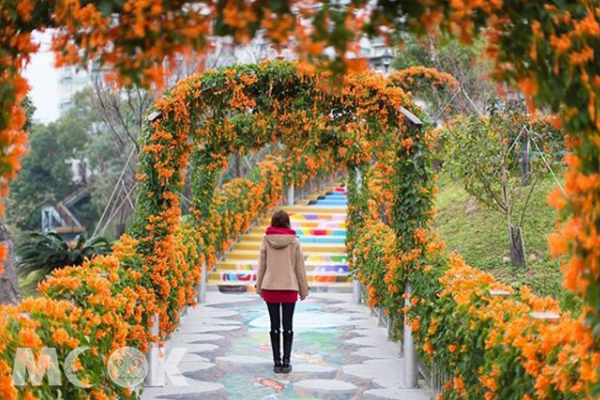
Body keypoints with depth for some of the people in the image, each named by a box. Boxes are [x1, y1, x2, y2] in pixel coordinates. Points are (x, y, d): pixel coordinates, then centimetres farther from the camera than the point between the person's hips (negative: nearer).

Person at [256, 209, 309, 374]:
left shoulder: (266, 240, -2)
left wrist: (259, 288, 11)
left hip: (270, 288, 1)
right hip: (290, 288, -1)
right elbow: (300, 267, 1)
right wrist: (303, 289, 9)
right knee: (288, 325, 5)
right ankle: (286, 362, 6)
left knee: (275, 325, 6)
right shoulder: (294, 241, -4)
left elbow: (261, 266, 2)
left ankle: (277, 362, 8)